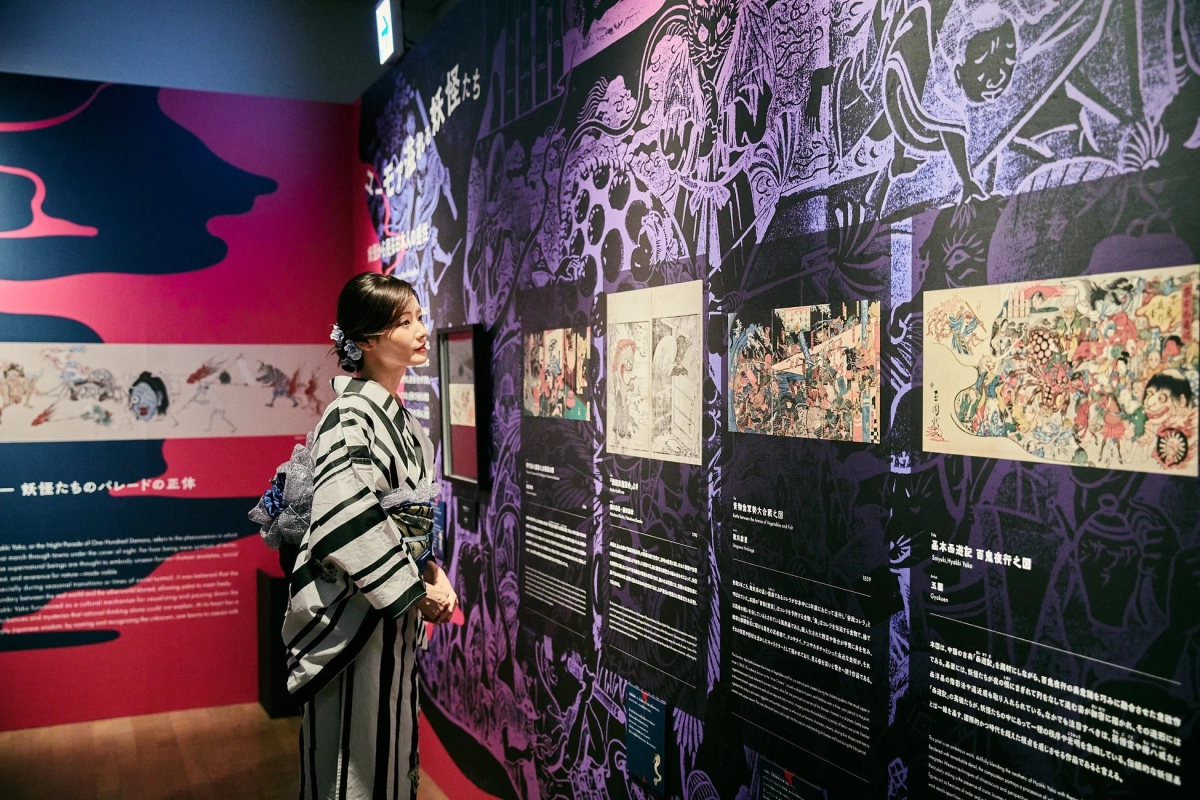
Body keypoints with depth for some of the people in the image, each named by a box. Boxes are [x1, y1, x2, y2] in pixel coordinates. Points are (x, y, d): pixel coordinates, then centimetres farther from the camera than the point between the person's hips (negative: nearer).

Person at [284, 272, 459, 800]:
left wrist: (431, 572, 2)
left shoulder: (398, 414, 9)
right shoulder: (350, 416, -19)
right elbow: (343, 524, -29)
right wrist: (417, 592, -20)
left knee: (390, 743, 19)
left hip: (398, 607, 8)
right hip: (352, 612, -8)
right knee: (355, 757, 5)